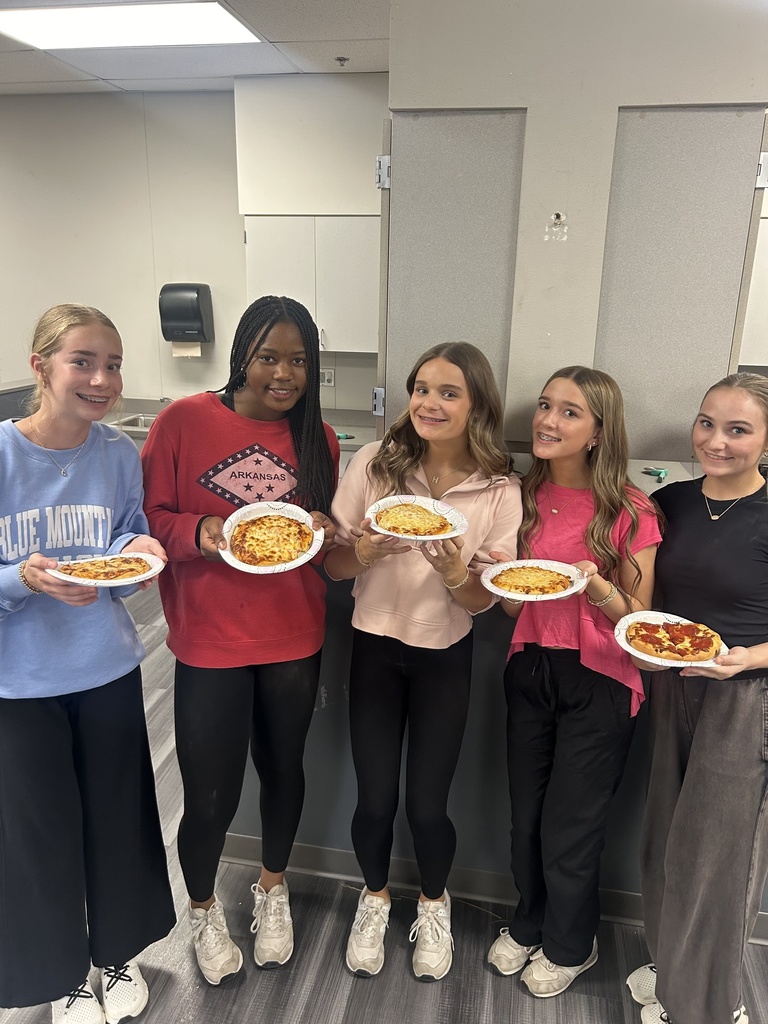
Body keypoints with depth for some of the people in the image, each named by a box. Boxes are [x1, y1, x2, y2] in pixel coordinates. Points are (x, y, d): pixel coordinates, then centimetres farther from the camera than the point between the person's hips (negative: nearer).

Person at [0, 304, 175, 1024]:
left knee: (117, 817, 16)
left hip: (109, 668, 3)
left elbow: (131, 545, 2)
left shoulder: (120, 455, -6)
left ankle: (118, 954, 45)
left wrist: (135, 553, -19)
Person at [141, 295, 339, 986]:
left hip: (295, 638, 3)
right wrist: (198, 533, -24)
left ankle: (272, 890, 50)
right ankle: (203, 910, 41)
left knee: (283, 765, 21)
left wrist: (325, 533, -10)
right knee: (210, 793, 6)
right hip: (209, 640, -3)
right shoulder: (184, 421, -8)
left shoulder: (319, 441, 2)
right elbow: (153, 518, -5)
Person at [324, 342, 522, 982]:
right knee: (375, 800, 8)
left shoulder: (499, 490, -10)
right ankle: (375, 898, 41)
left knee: (426, 805, 6)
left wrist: (455, 573, -27)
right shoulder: (374, 464, -9)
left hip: (445, 656, 0)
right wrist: (366, 551, -25)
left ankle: (434, 905, 40)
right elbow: (332, 565, -4)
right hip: (375, 647, 1)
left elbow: (485, 599, -6)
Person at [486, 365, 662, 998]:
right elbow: (513, 607, 9)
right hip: (529, 672, 4)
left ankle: (569, 946, 40)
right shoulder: (526, 499, 2)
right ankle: (529, 924, 45)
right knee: (526, 818, 17)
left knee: (569, 827, 10)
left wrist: (599, 589, -27)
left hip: (599, 684, -4)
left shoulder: (630, 511, -12)